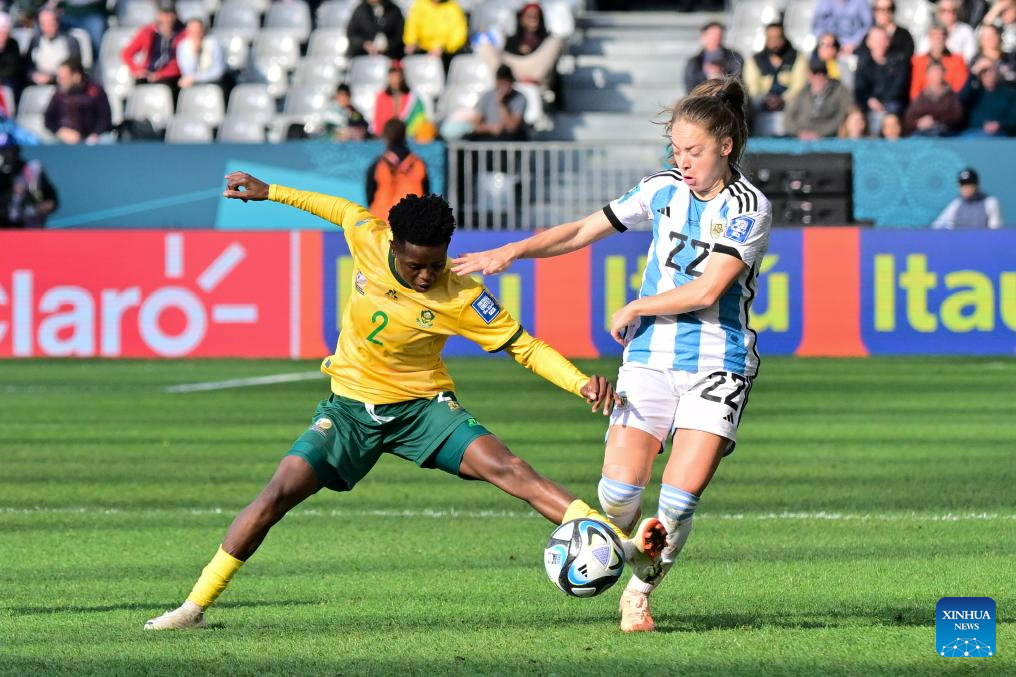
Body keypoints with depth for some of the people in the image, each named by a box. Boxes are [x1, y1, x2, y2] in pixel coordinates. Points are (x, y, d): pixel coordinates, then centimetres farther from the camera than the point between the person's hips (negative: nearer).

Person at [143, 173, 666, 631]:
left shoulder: (460, 298, -20)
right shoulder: (367, 240, -13)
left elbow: (526, 348, -14)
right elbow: (345, 209, 11)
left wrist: (582, 383, -29)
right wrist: (268, 192, 19)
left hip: (422, 406, -2)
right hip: (350, 407, 2)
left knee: (507, 469, -23)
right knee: (278, 493, -13)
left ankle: (623, 546, -28)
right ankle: (195, 606, -5)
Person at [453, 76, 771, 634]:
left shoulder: (748, 208, -9)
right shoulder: (663, 189, 6)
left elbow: (706, 291, -17)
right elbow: (584, 230, 12)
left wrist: (635, 308, -7)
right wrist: (513, 252, 1)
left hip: (716, 367, -4)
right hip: (651, 357, 4)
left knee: (680, 498, -12)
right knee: (620, 486, -10)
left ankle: (640, 592, 10)